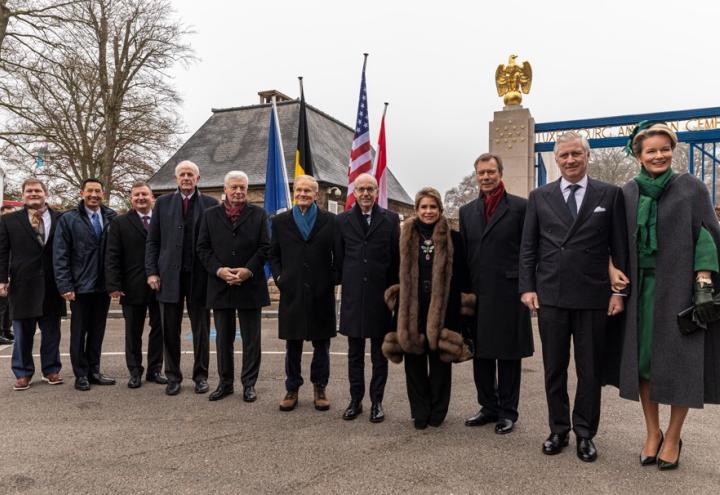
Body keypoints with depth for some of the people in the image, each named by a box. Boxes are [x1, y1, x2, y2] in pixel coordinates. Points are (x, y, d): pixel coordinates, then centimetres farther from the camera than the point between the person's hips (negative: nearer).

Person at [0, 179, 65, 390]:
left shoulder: (60, 219, 3)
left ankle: (51, 370, 22)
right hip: (23, 284, 0)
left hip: (52, 285, 0)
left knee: (51, 332, 9)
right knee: (23, 333, 9)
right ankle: (23, 373, 20)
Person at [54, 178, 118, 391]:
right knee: (79, 332, 8)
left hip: (103, 285, 2)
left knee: (97, 331, 12)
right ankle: (81, 375, 19)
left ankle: (94, 371, 24)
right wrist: (65, 286, -11)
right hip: (80, 286, -2)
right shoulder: (68, 220, -2)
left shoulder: (112, 218, 1)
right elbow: (60, 256, -5)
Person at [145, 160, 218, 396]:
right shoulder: (163, 203, 8)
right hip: (169, 275, 1)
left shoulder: (210, 204, 2)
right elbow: (152, 241, 7)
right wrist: (151, 271, -1)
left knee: (201, 330, 8)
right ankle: (173, 376, 20)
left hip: (199, 276, -1)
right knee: (170, 330, 8)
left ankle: (201, 376, 20)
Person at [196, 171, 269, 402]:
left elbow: (264, 247, -2)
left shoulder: (258, 214, 4)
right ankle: (225, 382, 23)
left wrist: (249, 270, -14)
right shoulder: (210, 215, 8)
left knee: (251, 338, 5)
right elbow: (203, 248, 3)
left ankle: (249, 383, 17)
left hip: (250, 285, -1)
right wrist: (219, 270, -12)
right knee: (223, 338, 11)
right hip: (220, 286, 2)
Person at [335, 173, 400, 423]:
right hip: (353, 296, 1)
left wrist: (392, 289, 0)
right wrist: (348, 282, 7)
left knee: (379, 353, 8)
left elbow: (397, 257, 1)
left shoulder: (391, 219, 1)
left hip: (381, 296, -1)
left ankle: (377, 401, 19)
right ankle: (355, 400, 23)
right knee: (355, 353, 11)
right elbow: (339, 257, 8)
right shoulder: (343, 220, 5)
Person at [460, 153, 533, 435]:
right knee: (481, 353, 11)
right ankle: (488, 407, 26)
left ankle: (507, 411, 19)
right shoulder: (467, 211, 12)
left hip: (508, 293, -4)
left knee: (508, 354, 6)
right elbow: (463, 254, 12)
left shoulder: (520, 207, -1)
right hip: (477, 294, 4)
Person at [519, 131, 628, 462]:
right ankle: (558, 430, 25)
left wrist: (619, 291, -3)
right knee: (554, 369, 10)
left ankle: (585, 433, 23)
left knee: (590, 370, 8)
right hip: (550, 296, 1)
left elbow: (619, 248, 3)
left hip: (593, 297, -1)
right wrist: (527, 287, -2)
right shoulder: (539, 197, 7)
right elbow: (528, 247, 6)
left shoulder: (610, 195, 4)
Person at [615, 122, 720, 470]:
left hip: (678, 285, -2)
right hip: (641, 286, 3)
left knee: (679, 360, 2)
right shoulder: (628, 193, 8)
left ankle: (673, 437, 16)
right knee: (643, 358, 5)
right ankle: (652, 432, 19)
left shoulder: (691, 188, 0)